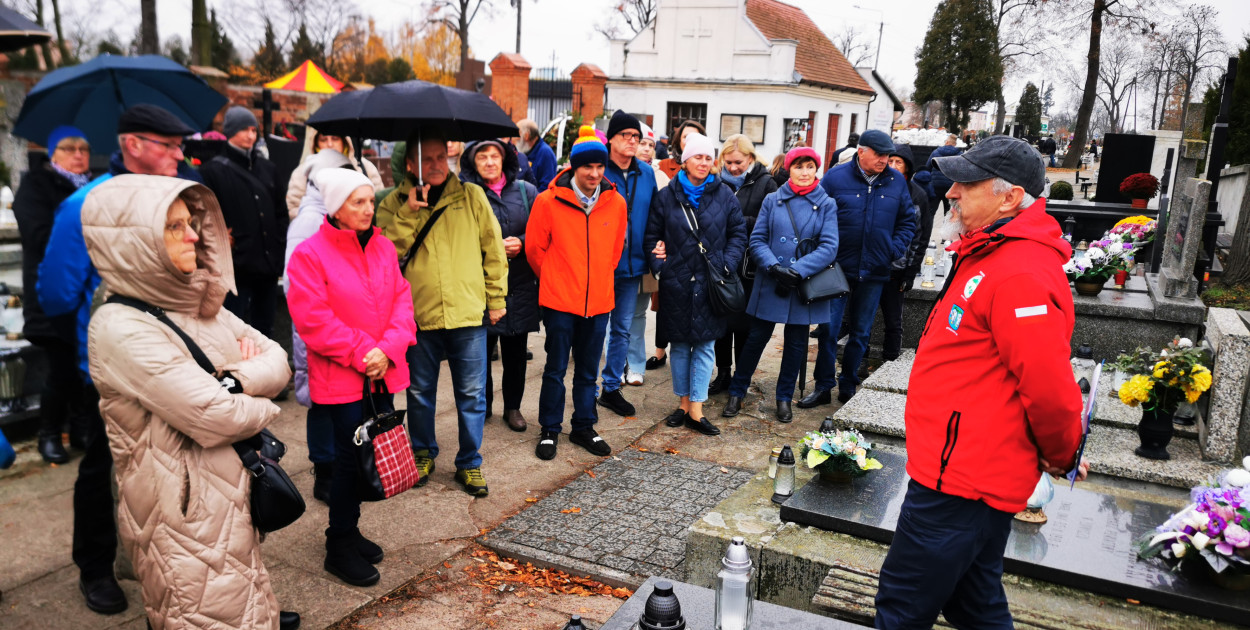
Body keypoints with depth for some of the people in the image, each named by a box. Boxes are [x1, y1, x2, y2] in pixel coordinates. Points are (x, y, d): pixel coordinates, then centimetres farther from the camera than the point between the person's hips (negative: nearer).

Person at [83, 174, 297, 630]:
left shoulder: (199, 305, 7)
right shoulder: (120, 328, -19)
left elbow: (277, 360, 4)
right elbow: (214, 417, -23)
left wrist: (234, 380, -16)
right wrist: (261, 406, -3)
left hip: (232, 497, 8)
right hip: (186, 514, -7)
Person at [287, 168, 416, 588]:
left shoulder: (383, 248, 7)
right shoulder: (310, 254, -11)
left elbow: (401, 300, 5)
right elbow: (312, 319, -15)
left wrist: (388, 349, -9)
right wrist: (360, 353, -16)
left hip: (383, 372, 6)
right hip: (341, 377, -6)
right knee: (351, 456, 0)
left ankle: (349, 531, 32)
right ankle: (339, 549, 18)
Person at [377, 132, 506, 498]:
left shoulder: (471, 196, 1)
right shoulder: (394, 204, 4)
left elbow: (493, 248, 5)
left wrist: (497, 298, 5)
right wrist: (408, 213, -17)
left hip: (468, 314, -1)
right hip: (419, 314, 1)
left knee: (471, 393, 5)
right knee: (420, 392, 14)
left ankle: (469, 463, 20)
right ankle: (423, 453, 35)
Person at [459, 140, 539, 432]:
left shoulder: (526, 191, 5)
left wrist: (522, 243, -9)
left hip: (520, 285, 2)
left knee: (516, 349, 10)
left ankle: (513, 407, 27)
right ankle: (482, 405, 23)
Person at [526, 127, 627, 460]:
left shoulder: (616, 203, 0)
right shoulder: (549, 200, -10)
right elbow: (534, 248, 0)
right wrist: (554, 280, 9)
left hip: (599, 300, 3)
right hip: (560, 300, -3)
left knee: (588, 370, 14)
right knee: (556, 369, 7)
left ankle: (583, 427, 29)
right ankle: (550, 430, 22)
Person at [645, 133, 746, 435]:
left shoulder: (724, 195, 3)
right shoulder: (667, 196, 3)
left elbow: (738, 233, 6)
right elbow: (653, 236, 8)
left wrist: (727, 265, -7)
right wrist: (660, 266, -5)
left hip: (710, 284, 0)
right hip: (677, 282, 1)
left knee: (705, 345, 2)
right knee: (680, 344, 9)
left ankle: (696, 410, 7)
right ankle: (683, 403, 22)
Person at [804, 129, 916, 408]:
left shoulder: (897, 181, 4)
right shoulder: (836, 177, -4)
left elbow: (908, 221, 12)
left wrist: (895, 250, -1)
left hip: (874, 271, 3)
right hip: (838, 268, -2)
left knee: (860, 332, 12)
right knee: (829, 329, -1)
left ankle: (848, 387, 24)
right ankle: (823, 387, 12)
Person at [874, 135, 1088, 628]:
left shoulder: (1021, 276, -24)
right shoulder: (991, 253, 13)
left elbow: (1050, 388, -25)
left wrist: (1062, 458, -6)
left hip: (960, 479, -11)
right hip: (968, 473, 11)